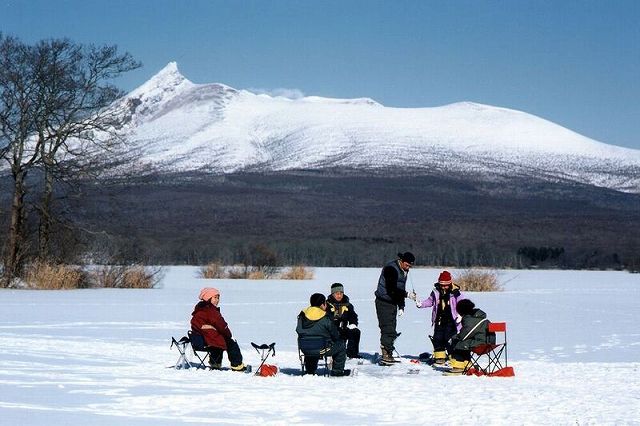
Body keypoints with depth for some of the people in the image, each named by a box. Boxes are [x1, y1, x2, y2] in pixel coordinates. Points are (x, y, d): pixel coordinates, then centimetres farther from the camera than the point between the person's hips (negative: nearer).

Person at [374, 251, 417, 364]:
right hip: (383, 302, -9)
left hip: (393, 303, 9)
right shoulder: (391, 268, -18)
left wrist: (401, 307, 13)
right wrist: (407, 295, -27)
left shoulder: (404, 271, 11)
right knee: (387, 328, -13)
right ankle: (385, 356, -13)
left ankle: (389, 355, 13)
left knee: (392, 329, 9)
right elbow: (391, 288, -25)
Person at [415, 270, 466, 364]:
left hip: (450, 320, -4)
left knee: (449, 339, -8)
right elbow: (430, 301, 16)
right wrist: (421, 304, 1)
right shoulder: (436, 291, 3)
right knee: (438, 338, 5)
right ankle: (440, 357, 15)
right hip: (439, 320, 4)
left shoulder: (455, 292, -7)